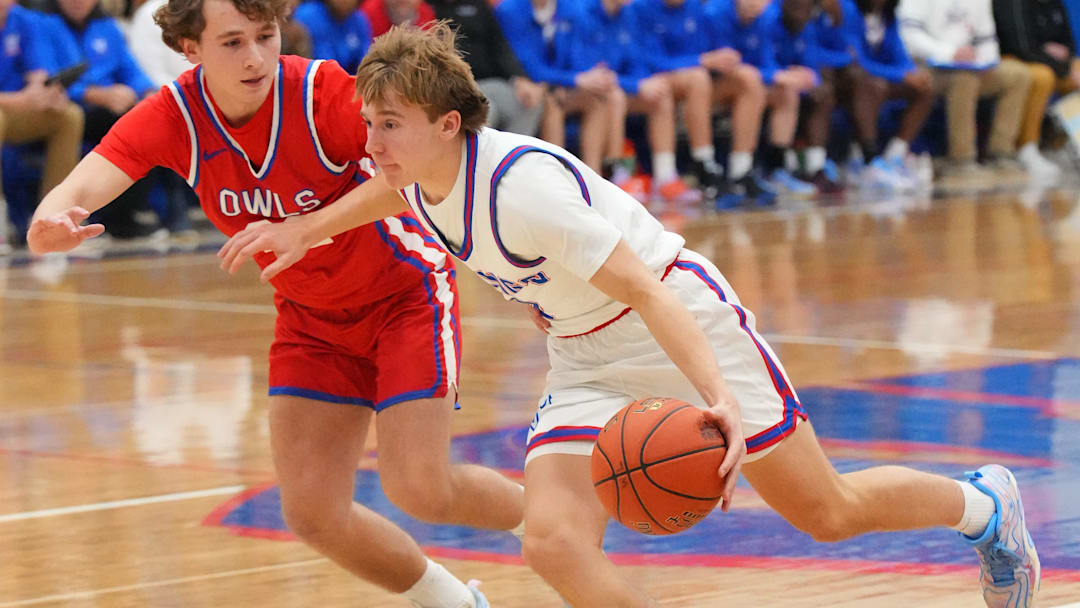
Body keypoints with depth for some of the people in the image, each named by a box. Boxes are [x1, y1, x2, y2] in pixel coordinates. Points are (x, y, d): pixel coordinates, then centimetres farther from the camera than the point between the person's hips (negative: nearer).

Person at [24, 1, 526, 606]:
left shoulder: (324, 92, -27)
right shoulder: (174, 117, -17)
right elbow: (84, 186, -30)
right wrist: (49, 224, -56)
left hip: (404, 290, -5)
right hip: (312, 318, 5)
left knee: (420, 489, -14)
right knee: (313, 512, -2)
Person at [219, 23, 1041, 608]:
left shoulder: (523, 184, -32)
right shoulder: (424, 173, -7)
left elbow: (646, 292, -34)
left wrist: (719, 398, -44)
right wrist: (305, 229, 19)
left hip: (684, 328, -7)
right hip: (588, 365, 7)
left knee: (827, 513, 3)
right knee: (554, 542, -16)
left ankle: (984, 505, 34)